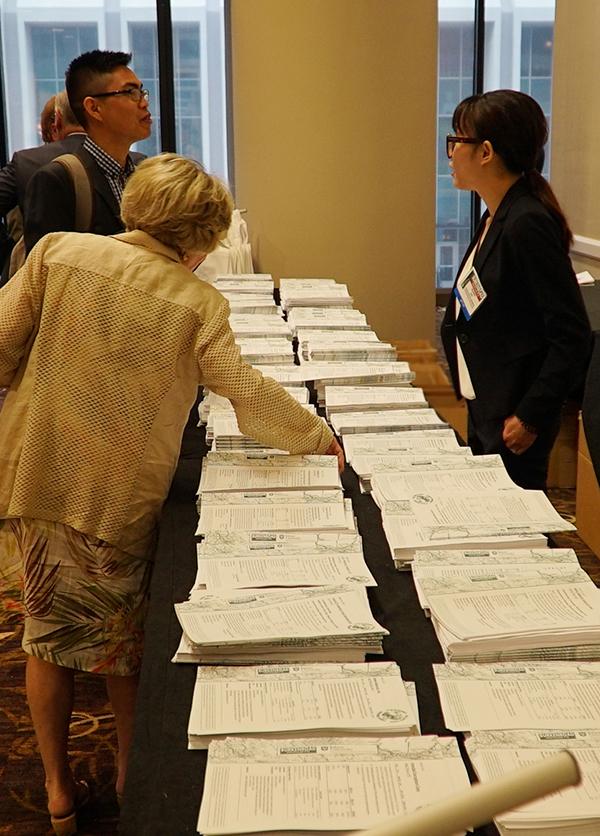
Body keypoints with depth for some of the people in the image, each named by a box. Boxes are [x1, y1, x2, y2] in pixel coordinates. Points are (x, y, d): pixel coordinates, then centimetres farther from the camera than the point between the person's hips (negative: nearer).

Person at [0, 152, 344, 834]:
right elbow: (247, 394, -12)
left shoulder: (58, 252, -4)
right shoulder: (199, 304, -8)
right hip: (119, 498, -2)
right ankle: (132, 780, 33)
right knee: (120, 641, 19)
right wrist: (318, 438, 2)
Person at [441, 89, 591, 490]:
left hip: (514, 424, -9)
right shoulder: (496, 219, 9)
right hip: (484, 411, 9)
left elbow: (573, 336, -20)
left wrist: (530, 416, -20)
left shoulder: (527, 224, -19)